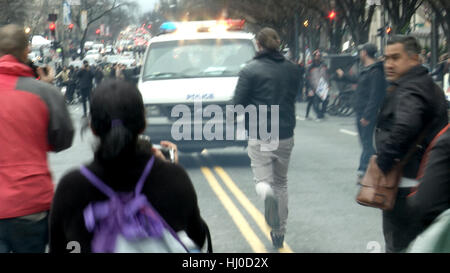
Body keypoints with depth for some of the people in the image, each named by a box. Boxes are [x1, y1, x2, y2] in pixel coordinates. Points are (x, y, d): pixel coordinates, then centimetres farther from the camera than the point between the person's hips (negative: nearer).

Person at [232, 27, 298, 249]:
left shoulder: (250, 70, -9)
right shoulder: (292, 69, 4)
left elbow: (238, 103, -9)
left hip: (260, 137, -4)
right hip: (285, 134, 4)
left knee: (263, 180, 5)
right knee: (281, 183, 17)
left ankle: (267, 194, -32)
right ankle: (279, 232, 20)